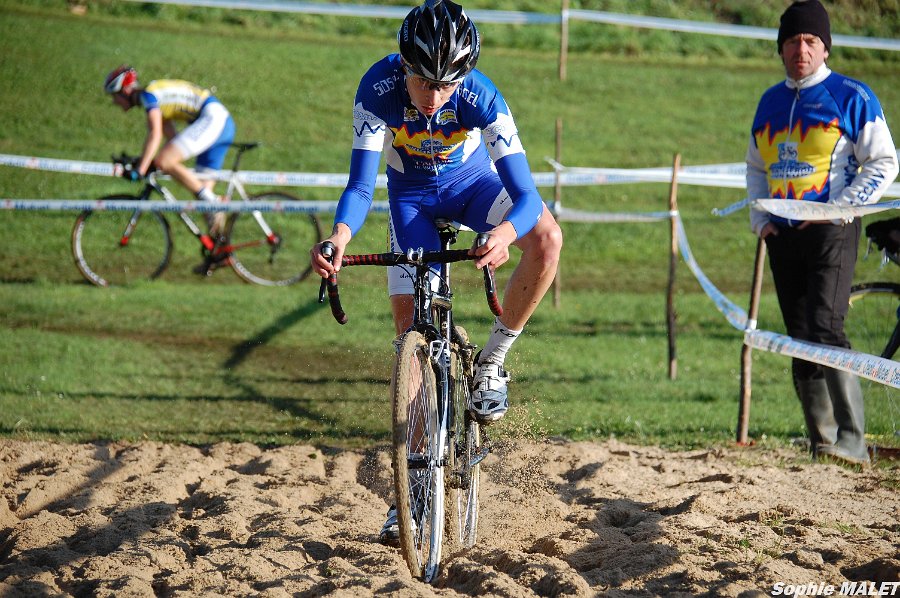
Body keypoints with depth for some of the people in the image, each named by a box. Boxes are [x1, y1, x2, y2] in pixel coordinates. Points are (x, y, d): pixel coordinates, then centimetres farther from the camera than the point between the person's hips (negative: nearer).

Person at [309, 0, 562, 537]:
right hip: (412, 194, 1)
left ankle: (492, 361, -11)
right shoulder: (378, 89, -33)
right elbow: (362, 185, -33)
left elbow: (526, 193, -40)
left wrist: (504, 233, -63)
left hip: (472, 181, 0)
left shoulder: (482, 98, -35)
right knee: (411, 327, -7)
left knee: (548, 238, -31)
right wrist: (342, 233, -55)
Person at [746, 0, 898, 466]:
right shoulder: (770, 102, 16)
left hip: (832, 233, -6)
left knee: (825, 331, -20)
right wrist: (760, 218, 10)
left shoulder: (851, 97, -2)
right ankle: (820, 442, 13)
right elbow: (757, 167, 26)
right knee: (800, 341, 6)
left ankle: (852, 442, -21)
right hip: (782, 236, 6)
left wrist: (839, 209, -13)